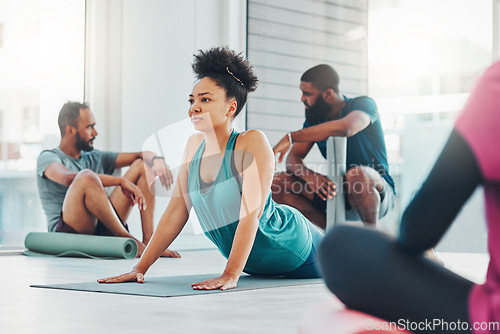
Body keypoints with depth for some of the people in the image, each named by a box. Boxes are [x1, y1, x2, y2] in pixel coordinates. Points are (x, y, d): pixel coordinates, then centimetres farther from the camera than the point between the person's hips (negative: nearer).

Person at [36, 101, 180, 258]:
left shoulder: (95, 158, 22)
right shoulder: (47, 158, 0)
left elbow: (141, 156, 17)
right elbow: (69, 178, -23)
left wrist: (157, 159, -8)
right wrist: (122, 181, -27)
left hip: (100, 228, 7)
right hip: (66, 232, -7)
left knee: (143, 165, 4)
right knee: (87, 176, -34)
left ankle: (148, 238, -13)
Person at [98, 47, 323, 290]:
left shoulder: (253, 143, -29)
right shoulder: (195, 145, -9)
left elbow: (251, 212, -36)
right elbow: (176, 211, -7)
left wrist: (230, 275, -43)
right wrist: (141, 267, -12)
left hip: (293, 249, -6)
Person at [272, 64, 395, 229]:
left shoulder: (364, 104, -12)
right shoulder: (314, 119, 7)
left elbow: (344, 128, -36)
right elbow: (293, 158, 0)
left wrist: (290, 137, -32)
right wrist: (310, 176, -25)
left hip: (378, 192, -6)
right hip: (337, 192, 6)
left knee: (358, 174, -41)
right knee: (277, 182, -11)